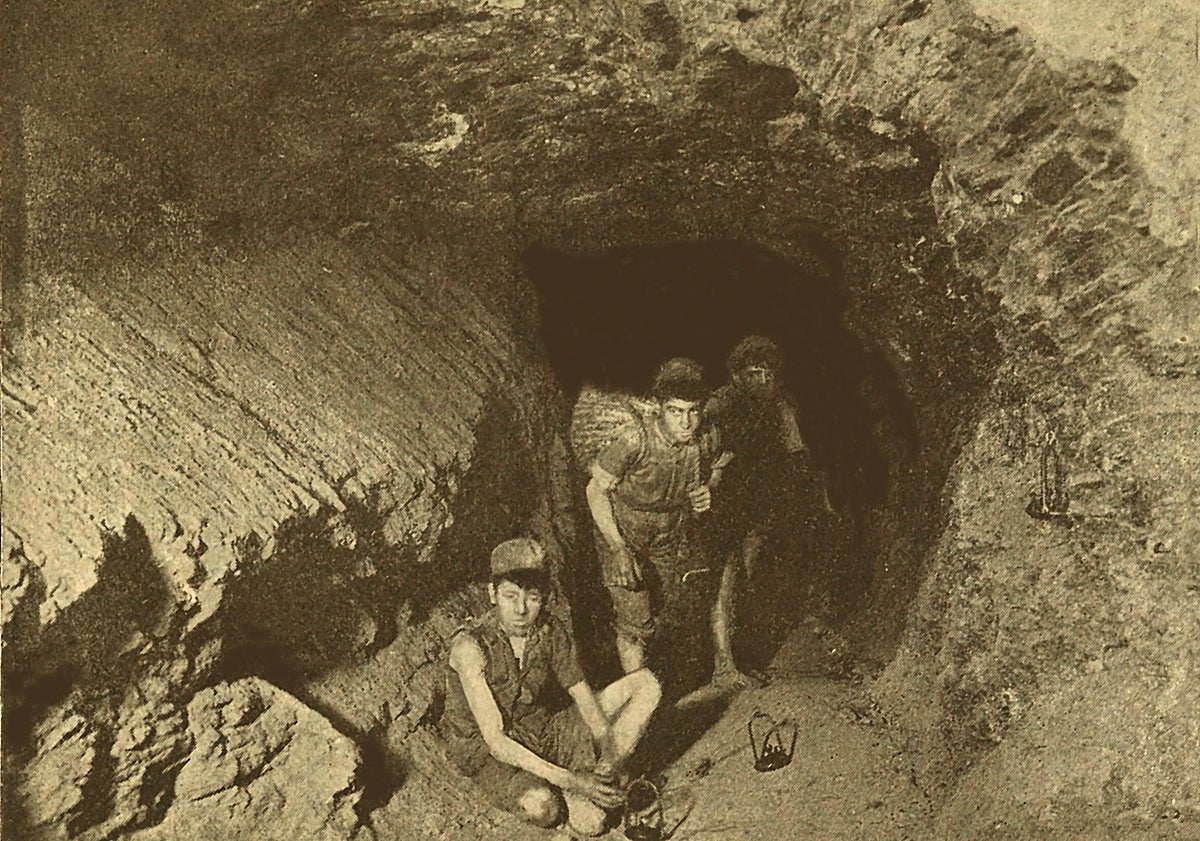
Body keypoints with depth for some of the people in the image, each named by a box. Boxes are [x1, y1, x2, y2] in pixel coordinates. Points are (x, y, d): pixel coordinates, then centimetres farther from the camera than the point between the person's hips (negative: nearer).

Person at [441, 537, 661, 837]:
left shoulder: (551, 632, -7)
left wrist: (610, 752, -20)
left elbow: (584, 696, -2)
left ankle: (601, 779, -21)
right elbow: (495, 740, -25)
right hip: (490, 756, -5)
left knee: (645, 684, -8)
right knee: (540, 805, -41)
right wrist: (569, 780, -30)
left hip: (546, 735, 5)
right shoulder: (470, 646, -23)